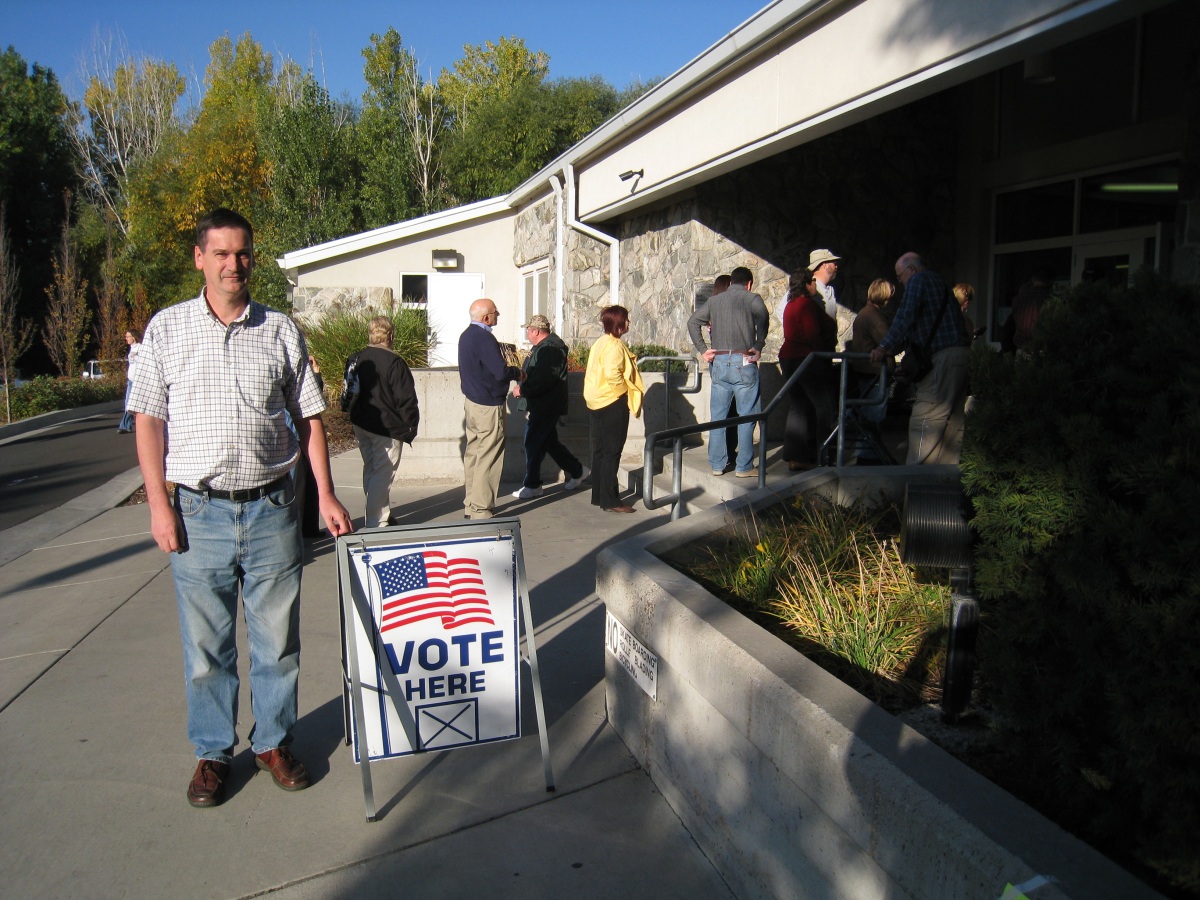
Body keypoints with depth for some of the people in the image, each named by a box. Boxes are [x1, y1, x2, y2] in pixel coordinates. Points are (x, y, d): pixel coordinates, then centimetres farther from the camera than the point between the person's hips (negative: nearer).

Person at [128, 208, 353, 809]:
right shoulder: (167, 329, 4)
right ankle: (213, 753, 27)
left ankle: (273, 742, 28)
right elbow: (149, 420, 3)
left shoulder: (281, 331, 6)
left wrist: (326, 494, 1)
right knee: (206, 643, 9)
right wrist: (159, 504, -5)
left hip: (271, 509, 1)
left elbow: (308, 418, 8)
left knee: (277, 636, 9)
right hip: (198, 511, 0)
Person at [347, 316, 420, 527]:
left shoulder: (355, 359, 5)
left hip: (360, 424, 8)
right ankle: (376, 522, -2)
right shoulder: (394, 362, -18)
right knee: (383, 475, -2)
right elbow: (406, 399, -17)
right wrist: (410, 427, -7)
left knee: (370, 470, 19)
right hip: (387, 427, -8)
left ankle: (378, 515, 32)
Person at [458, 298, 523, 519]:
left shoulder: (466, 336, 10)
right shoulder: (485, 339, -20)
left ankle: (470, 505, 21)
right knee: (488, 459, -4)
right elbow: (501, 372, -25)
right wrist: (518, 373, -4)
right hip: (488, 405, -10)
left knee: (472, 453, 14)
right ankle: (481, 509, -1)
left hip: (470, 401, 10)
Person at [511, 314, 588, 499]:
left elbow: (543, 380, -27)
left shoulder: (550, 349, -19)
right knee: (550, 442, 16)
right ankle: (577, 471, 27)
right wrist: (522, 385, 5)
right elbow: (536, 375, 23)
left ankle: (532, 485, 4)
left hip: (545, 406, -11)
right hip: (542, 406, 11)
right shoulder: (543, 347, 16)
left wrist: (522, 390, -18)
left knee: (533, 444, -5)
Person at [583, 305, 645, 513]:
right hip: (613, 404, -10)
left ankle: (599, 496, 21)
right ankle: (610, 501, -3)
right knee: (612, 453, -6)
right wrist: (624, 391, -13)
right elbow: (612, 374, -28)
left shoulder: (600, 342, 13)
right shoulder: (615, 345, -16)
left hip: (598, 402, 10)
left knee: (600, 451, 14)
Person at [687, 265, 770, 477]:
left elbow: (693, 321, 10)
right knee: (746, 417, 2)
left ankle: (717, 464, 14)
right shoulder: (752, 299, 1)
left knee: (718, 416, 10)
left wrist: (702, 349, 6)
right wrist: (758, 347, -14)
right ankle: (744, 467, 4)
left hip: (719, 363, 4)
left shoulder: (715, 300, 15)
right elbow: (763, 318, -19)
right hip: (743, 363, -4)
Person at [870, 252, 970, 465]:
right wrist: (895, 347, 21)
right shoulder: (938, 281, 28)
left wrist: (885, 347, -18)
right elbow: (920, 325, 28)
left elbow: (905, 317, -15)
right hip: (962, 353, 10)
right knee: (953, 420, 12)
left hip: (943, 357, -10)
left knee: (924, 418, -11)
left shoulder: (918, 280, -1)